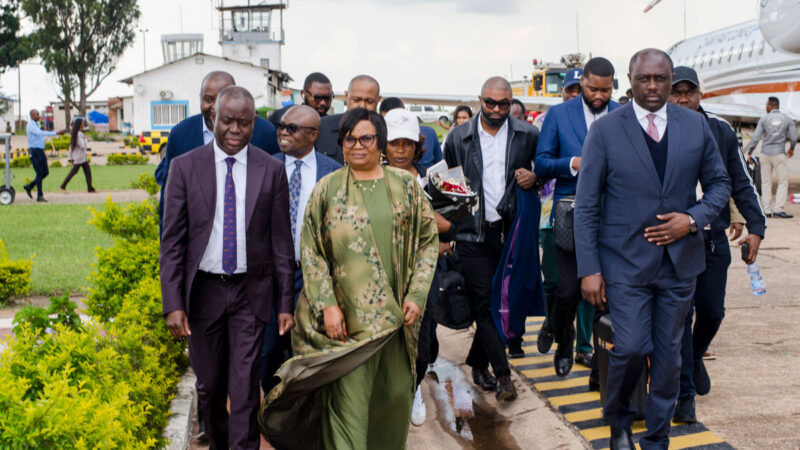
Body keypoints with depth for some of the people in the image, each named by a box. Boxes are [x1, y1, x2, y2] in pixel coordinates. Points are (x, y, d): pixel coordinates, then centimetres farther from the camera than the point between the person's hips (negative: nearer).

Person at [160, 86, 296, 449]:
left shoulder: (271, 170, -1)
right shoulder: (185, 167, -2)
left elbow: (281, 241, 2)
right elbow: (172, 242, -2)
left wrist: (286, 303, -1)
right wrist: (173, 304, -10)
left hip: (251, 291, -1)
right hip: (203, 289, 1)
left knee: (245, 388, -1)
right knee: (209, 386, 15)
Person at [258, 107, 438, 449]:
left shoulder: (405, 185, 4)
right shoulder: (327, 190, 1)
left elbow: (428, 239, 6)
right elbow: (311, 252, 0)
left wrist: (416, 294, -3)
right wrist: (327, 304, -10)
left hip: (396, 313, 2)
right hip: (347, 318, -2)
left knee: (396, 393, 12)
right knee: (348, 399, -3)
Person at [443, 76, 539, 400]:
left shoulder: (527, 135, 4)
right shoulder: (459, 137, 4)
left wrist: (533, 177, -9)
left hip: (512, 230, 1)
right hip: (474, 232, -1)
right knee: (485, 302, -5)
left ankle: (478, 362, 27)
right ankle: (502, 373, -1)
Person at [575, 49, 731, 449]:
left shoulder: (696, 126, 3)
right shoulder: (605, 130, -5)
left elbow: (719, 184, 12)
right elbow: (586, 206, -5)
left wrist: (693, 219, -8)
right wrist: (589, 269, -10)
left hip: (680, 261, 3)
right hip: (626, 262, -3)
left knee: (669, 353, 9)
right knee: (632, 347, -8)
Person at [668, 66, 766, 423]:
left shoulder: (720, 130, 3)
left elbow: (740, 183, 8)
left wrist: (756, 227, 0)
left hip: (714, 238, 3)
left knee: (712, 312, 10)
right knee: (680, 315, -2)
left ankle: (695, 359, 42)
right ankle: (685, 395, 9)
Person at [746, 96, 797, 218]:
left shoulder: (764, 119, 2)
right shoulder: (787, 119, 3)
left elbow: (756, 138, -2)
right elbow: (793, 137, 2)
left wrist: (749, 153, 7)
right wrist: (791, 149, 21)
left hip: (765, 153, 2)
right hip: (779, 153, -1)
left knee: (766, 182, 8)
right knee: (783, 181, 2)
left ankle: (767, 210, 6)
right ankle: (778, 209, -9)